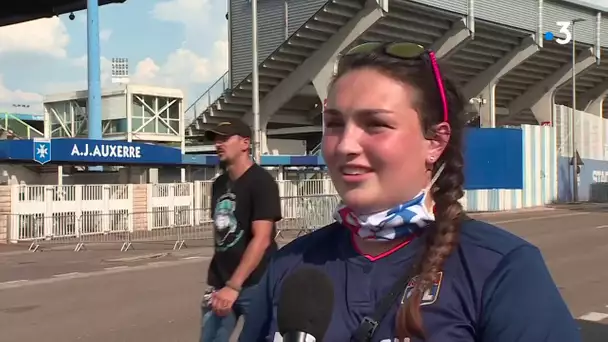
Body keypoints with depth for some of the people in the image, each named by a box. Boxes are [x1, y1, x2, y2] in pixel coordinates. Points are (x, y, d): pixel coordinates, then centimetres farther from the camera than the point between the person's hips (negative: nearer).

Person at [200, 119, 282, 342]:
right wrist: (215, 282, 16)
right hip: (221, 284, 7)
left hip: (255, 284, -6)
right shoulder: (219, 184, 12)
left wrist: (233, 285, -24)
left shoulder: (261, 181, -11)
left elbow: (261, 239, -19)